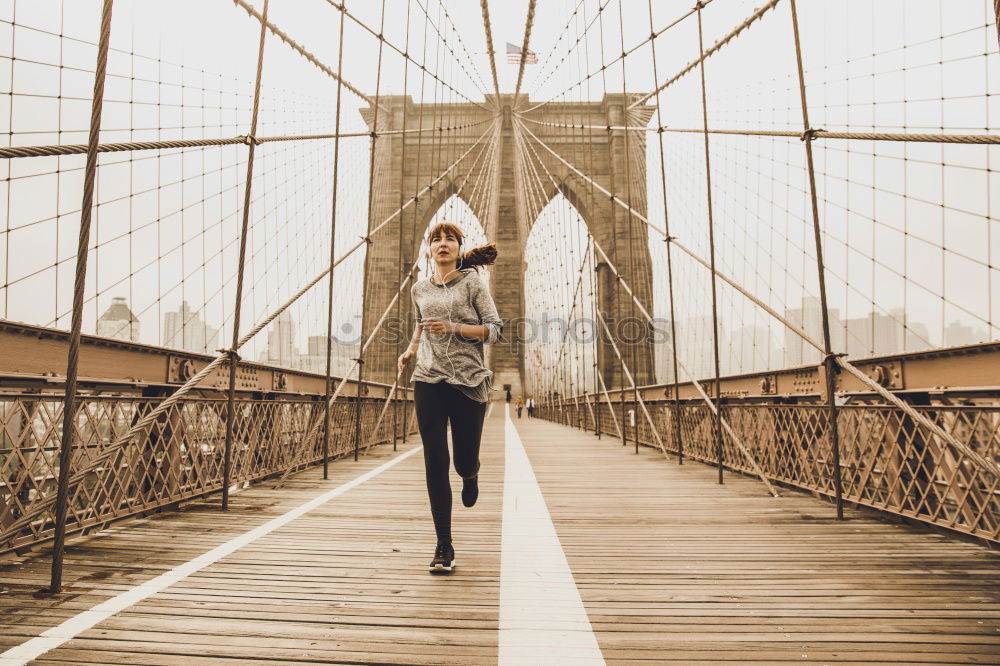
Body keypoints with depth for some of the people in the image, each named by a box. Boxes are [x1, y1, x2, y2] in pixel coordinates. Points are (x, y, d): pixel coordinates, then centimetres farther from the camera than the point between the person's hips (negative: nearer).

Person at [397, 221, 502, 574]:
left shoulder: (471, 283, 1)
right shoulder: (419, 289, 11)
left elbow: (494, 329, -4)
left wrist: (454, 327, -17)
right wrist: (410, 349, 11)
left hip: (469, 381, -2)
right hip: (429, 381, 2)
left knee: (464, 462, 3)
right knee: (435, 464, -4)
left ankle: (471, 476, 44)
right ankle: (444, 546, 6)